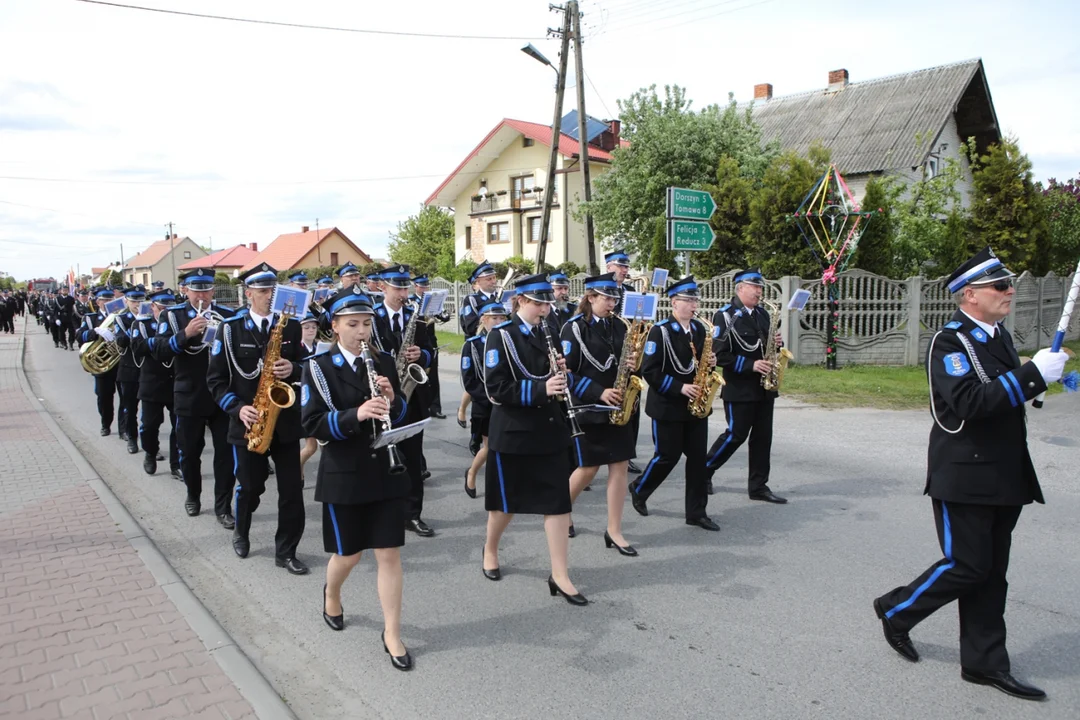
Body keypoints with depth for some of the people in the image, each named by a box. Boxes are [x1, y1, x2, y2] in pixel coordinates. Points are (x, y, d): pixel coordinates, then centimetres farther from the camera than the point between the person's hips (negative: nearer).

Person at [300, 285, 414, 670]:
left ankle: (392, 634, 16)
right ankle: (331, 594, 45)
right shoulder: (319, 367, -7)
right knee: (349, 553, 12)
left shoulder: (385, 362, 4)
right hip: (344, 476, -2)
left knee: (389, 554, 3)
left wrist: (393, 401, -15)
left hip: (386, 472, 3)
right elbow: (312, 425, -15)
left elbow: (402, 417, 7)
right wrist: (355, 414, -29)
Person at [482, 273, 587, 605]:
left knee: (558, 501, 2)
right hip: (514, 432, -5)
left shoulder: (547, 334, 10)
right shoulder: (501, 335, -9)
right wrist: (540, 389, -25)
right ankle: (490, 549, 37)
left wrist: (560, 374, -3)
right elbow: (496, 388, -16)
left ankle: (560, 575, 9)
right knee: (508, 501, 10)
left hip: (550, 429, 5)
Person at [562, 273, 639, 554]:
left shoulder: (618, 326, 8)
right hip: (587, 407, -5)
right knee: (589, 468, 2)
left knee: (619, 465, 1)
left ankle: (614, 530, 10)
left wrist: (633, 365, -9)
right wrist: (598, 393, -19)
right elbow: (567, 371, -12)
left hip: (617, 406, 5)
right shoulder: (575, 327, -9)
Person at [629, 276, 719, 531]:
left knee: (698, 456, 5)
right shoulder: (660, 331, -12)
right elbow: (649, 370, -16)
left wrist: (710, 361, -4)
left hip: (696, 404, 6)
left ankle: (696, 512, 14)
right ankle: (639, 490, 27)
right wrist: (680, 388, -20)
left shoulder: (699, 328, 8)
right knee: (668, 456, 0)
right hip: (668, 406, -6)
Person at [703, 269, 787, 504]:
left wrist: (776, 343, -2)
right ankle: (704, 471, 17)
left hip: (764, 386, 7)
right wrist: (751, 365, -21)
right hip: (739, 389, -7)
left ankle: (758, 486, 16)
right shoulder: (725, 315, -10)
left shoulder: (763, 314, 11)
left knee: (762, 436, 8)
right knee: (736, 435, -2)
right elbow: (720, 354, -17)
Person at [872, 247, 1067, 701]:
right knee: (967, 567, -2)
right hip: (964, 478, -8)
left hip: (1004, 477, 8)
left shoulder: (1000, 337, 12)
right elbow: (970, 402, -27)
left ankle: (985, 663, 23)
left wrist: (1043, 376, 8)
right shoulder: (949, 342, -14)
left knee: (991, 573, 12)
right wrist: (1033, 373, -26)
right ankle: (895, 611, 20)